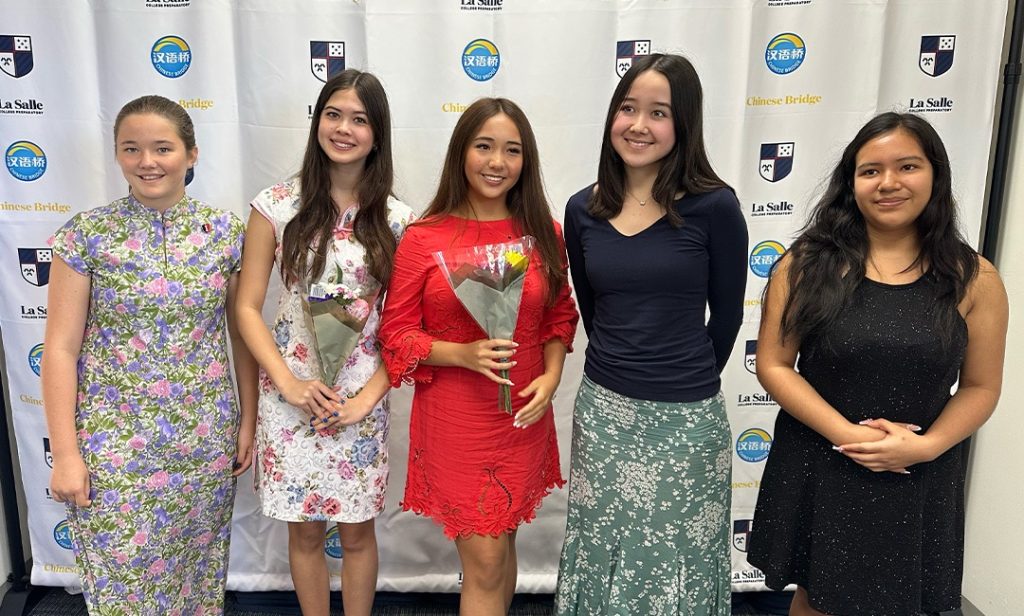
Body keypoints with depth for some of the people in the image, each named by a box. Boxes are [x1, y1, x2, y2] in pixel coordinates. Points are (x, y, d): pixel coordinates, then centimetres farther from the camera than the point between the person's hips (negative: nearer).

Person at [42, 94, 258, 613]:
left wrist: (248, 420, 5)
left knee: (200, 565, 16)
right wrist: (64, 452, -7)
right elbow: (61, 348, -5)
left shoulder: (225, 231, -1)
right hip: (114, 440, -1)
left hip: (206, 438, 2)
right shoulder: (86, 234, -5)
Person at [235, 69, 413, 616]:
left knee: (357, 530, 14)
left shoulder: (395, 220, -2)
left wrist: (368, 397, -11)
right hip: (292, 396, 0)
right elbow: (246, 307, -3)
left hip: (362, 398, 1)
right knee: (305, 530, 14)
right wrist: (289, 383, -12)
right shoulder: (278, 205, -4)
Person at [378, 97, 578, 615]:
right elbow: (396, 334, -5)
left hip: (523, 417, 3)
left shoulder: (543, 234, 0)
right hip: (455, 420, -3)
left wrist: (551, 377, -6)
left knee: (501, 543, 20)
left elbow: (560, 317, 11)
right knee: (485, 562, 4)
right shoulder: (423, 238, -8)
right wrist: (464, 354, -20)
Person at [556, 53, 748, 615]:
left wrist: (684, 382, 9)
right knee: (603, 553, 18)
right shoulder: (584, 209, 0)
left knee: (675, 561, 14)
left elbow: (726, 315, -1)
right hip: (601, 408, 3)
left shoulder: (713, 207, -11)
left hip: (685, 418, -3)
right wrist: (622, 372, 13)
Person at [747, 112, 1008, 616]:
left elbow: (981, 386, 1)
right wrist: (849, 434, -17)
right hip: (817, 473, -1)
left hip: (919, 484, 1)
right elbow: (773, 365, -9)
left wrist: (924, 446, -15)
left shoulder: (973, 279, -4)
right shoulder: (807, 264, -8)